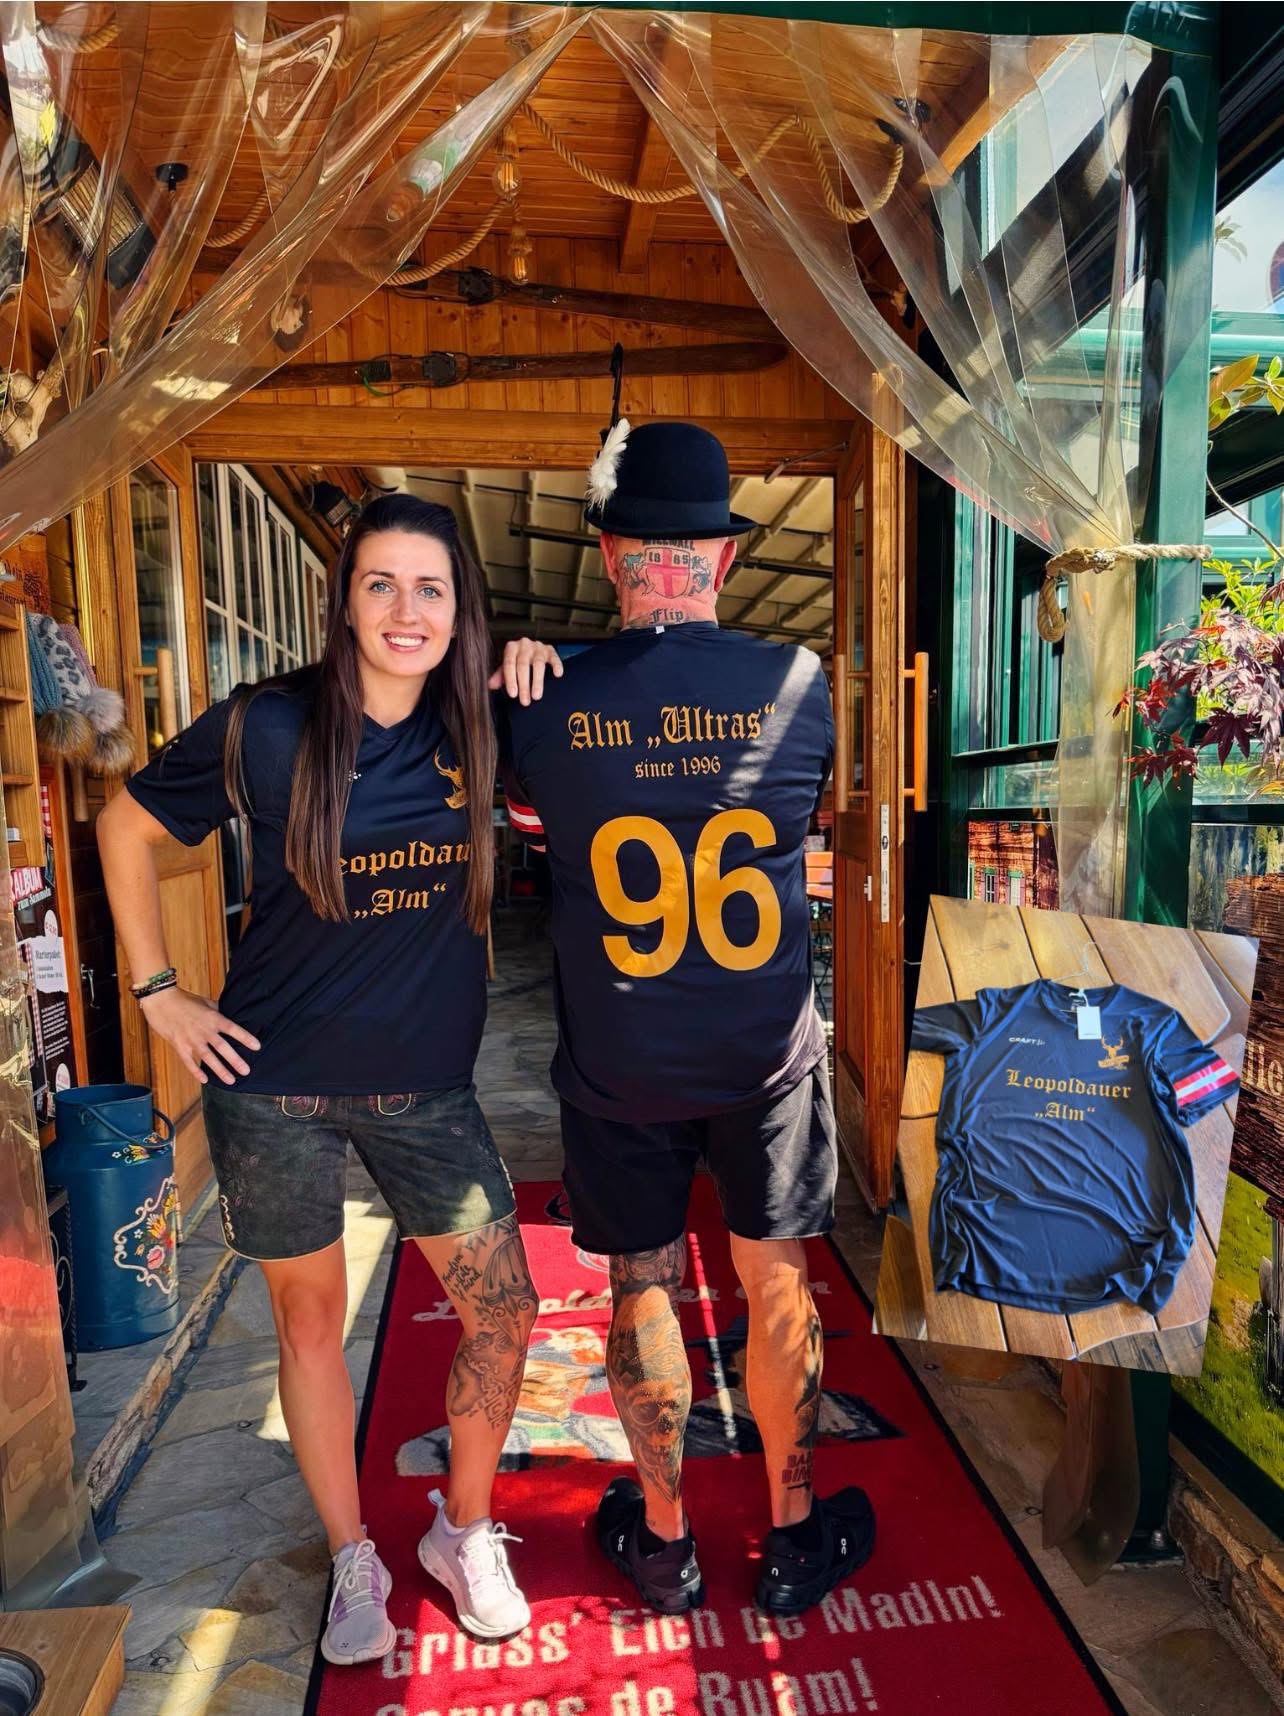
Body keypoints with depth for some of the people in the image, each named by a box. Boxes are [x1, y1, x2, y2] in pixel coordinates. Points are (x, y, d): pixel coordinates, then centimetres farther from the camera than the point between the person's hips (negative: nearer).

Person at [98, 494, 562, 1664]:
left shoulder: (477, 726, -5)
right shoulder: (268, 727, -11)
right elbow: (125, 830, 2)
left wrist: (527, 671, -6)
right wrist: (159, 992, -2)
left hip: (425, 1081, 2)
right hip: (278, 1083, -1)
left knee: (503, 1307, 4)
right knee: (310, 1320, 14)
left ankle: (466, 1534, 32)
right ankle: (354, 1563, 38)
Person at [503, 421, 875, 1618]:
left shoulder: (551, 706, -12)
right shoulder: (798, 684, -10)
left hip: (617, 1065, 0)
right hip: (765, 1053, 1)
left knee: (644, 1289, 16)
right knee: (777, 1284, 17)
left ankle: (664, 1540, 37)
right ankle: (794, 1538, 36)